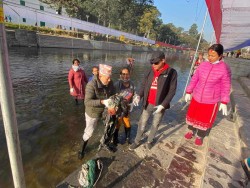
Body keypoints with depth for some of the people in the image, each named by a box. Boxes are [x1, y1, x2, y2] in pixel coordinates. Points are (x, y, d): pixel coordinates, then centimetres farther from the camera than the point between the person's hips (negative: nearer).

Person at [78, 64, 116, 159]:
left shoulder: (110, 83, -15)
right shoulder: (91, 85, -32)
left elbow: (114, 95, -7)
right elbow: (87, 102, -38)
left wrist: (112, 106, -26)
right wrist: (103, 101, -49)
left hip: (105, 111, 5)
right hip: (93, 112, -5)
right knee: (89, 131, 10)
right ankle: (82, 149, 38)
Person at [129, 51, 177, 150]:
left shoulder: (171, 72, -12)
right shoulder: (150, 71, -2)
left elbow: (172, 91, -12)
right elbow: (144, 85, 3)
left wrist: (163, 105, -19)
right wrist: (139, 96, -14)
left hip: (159, 105, -2)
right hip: (148, 104, 3)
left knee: (155, 125, 18)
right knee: (142, 123, 13)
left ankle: (150, 141, 42)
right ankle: (137, 141, 33)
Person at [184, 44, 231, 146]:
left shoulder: (225, 69, -14)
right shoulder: (203, 65, -5)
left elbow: (225, 87, -7)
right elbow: (194, 79, 2)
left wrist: (224, 103, -8)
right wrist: (188, 92, 3)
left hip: (211, 101, -3)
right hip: (196, 97, 3)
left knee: (205, 120, 16)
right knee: (192, 116, 19)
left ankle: (200, 136, 40)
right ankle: (191, 130, 46)